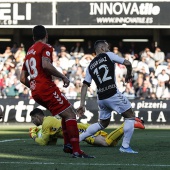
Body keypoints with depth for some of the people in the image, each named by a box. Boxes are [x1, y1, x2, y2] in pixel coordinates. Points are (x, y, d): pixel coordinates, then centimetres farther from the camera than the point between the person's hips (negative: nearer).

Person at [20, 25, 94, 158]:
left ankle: (67, 143, 15)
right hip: (46, 88, -8)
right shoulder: (46, 47, -1)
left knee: (67, 112, 22)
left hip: (35, 92, 8)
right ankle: (76, 151, -18)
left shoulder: (29, 52, 22)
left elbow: (23, 78, 21)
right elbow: (45, 65, -22)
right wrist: (63, 77, -13)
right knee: (70, 114, -9)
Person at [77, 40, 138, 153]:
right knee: (130, 116, 6)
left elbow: (85, 85, 11)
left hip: (101, 98, 6)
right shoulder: (108, 55, 2)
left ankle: (76, 139, 21)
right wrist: (129, 75, 15)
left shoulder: (90, 66, 16)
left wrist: (82, 104, 11)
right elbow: (127, 63, -5)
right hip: (113, 94, -6)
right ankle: (125, 146, -1)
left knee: (103, 123, 24)